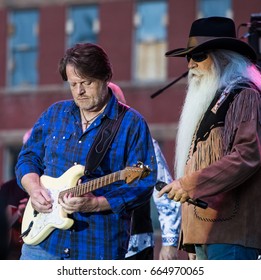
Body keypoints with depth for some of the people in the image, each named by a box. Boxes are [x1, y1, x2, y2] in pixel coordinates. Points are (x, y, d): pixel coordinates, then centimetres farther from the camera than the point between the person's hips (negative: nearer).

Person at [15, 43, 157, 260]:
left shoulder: (131, 124, -4)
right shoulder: (54, 114, 11)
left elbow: (142, 185, -9)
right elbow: (28, 157, 18)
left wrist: (96, 204, -21)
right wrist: (34, 188, -3)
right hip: (42, 240, 4)